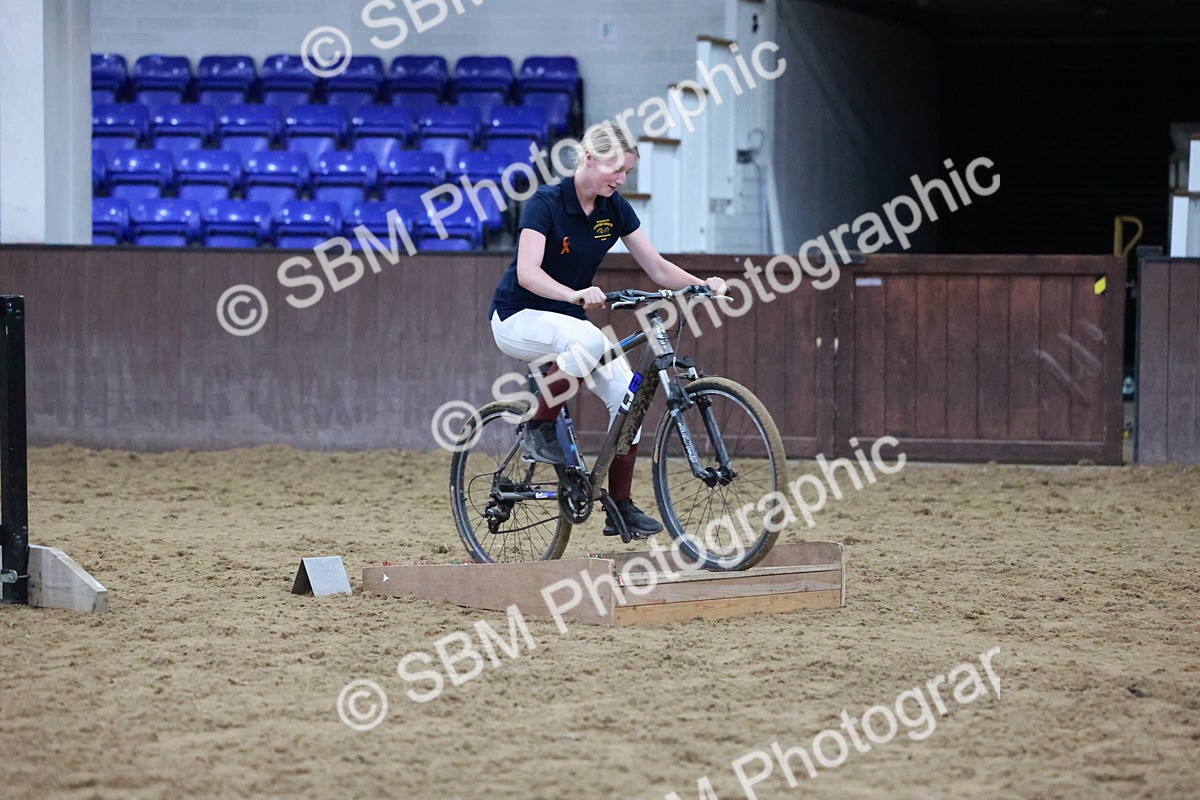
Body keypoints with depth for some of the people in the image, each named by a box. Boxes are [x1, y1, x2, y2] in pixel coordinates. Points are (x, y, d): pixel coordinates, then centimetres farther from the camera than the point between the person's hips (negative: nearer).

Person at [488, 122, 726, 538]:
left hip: (568, 319, 7)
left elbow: (657, 267, 0)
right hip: (518, 319, -7)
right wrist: (575, 295, -51)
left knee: (626, 391, -13)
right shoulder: (546, 203, -21)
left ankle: (621, 506, -4)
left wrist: (701, 284, -18)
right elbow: (527, 272, -33)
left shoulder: (615, 210, -2)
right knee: (589, 339, -37)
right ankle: (539, 429, -18)